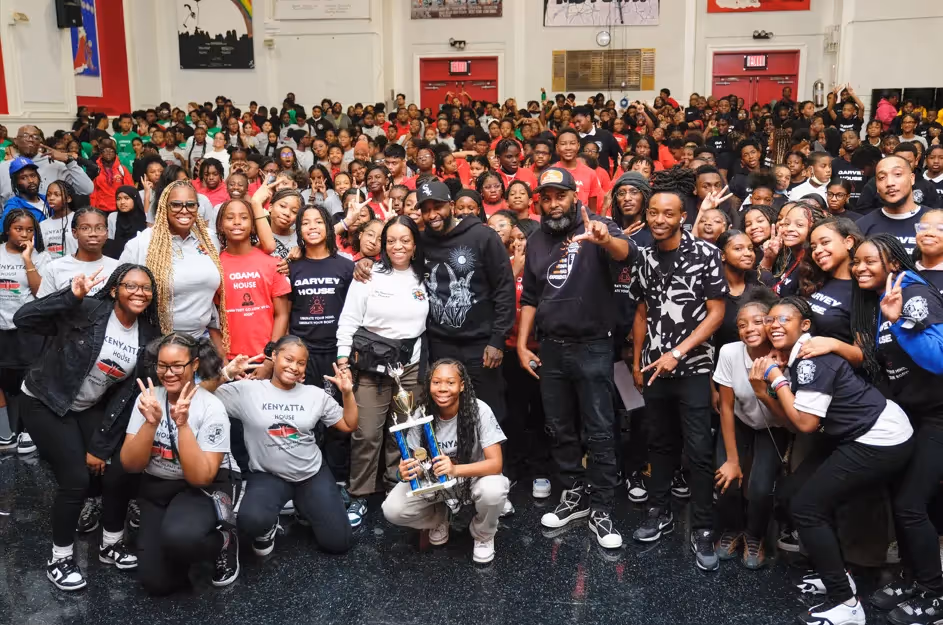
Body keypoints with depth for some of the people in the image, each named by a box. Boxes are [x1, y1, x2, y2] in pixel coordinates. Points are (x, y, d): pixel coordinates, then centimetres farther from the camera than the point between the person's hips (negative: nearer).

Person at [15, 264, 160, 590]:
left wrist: (102, 445, -6)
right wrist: (71, 296, -42)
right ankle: (59, 560, 7)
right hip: (45, 403, -5)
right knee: (77, 479, -14)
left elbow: (128, 393, -4)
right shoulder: (87, 311, -21)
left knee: (119, 471, -4)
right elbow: (23, 319, -29)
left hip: (90, 408, 6)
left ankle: (112, 544, 20)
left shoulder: (147, 336, -5)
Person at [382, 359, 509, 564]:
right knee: (392, 510, -20)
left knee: (493, 490, -37)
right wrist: (407, 472, -34)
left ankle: (483, 535, -1)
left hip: (474, 477, -2)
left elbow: (496, 463, -28)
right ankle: (438, 519, 14)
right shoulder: (422, 414, -15)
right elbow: (414, 461, -8)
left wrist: (455, 469, -44)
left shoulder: (479, 410, -24)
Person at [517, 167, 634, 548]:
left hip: (592, 347, -5)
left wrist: (605, 239, -51)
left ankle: (601, 510, 8)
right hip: (551, 348, 5)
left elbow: (628, 253, -29)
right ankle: (574, 495, 28)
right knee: (559, 429, 14)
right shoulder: (537, 241, 9)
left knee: (599, 431, -1)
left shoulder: (597, 228, -8)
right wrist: (522, 344, 7)